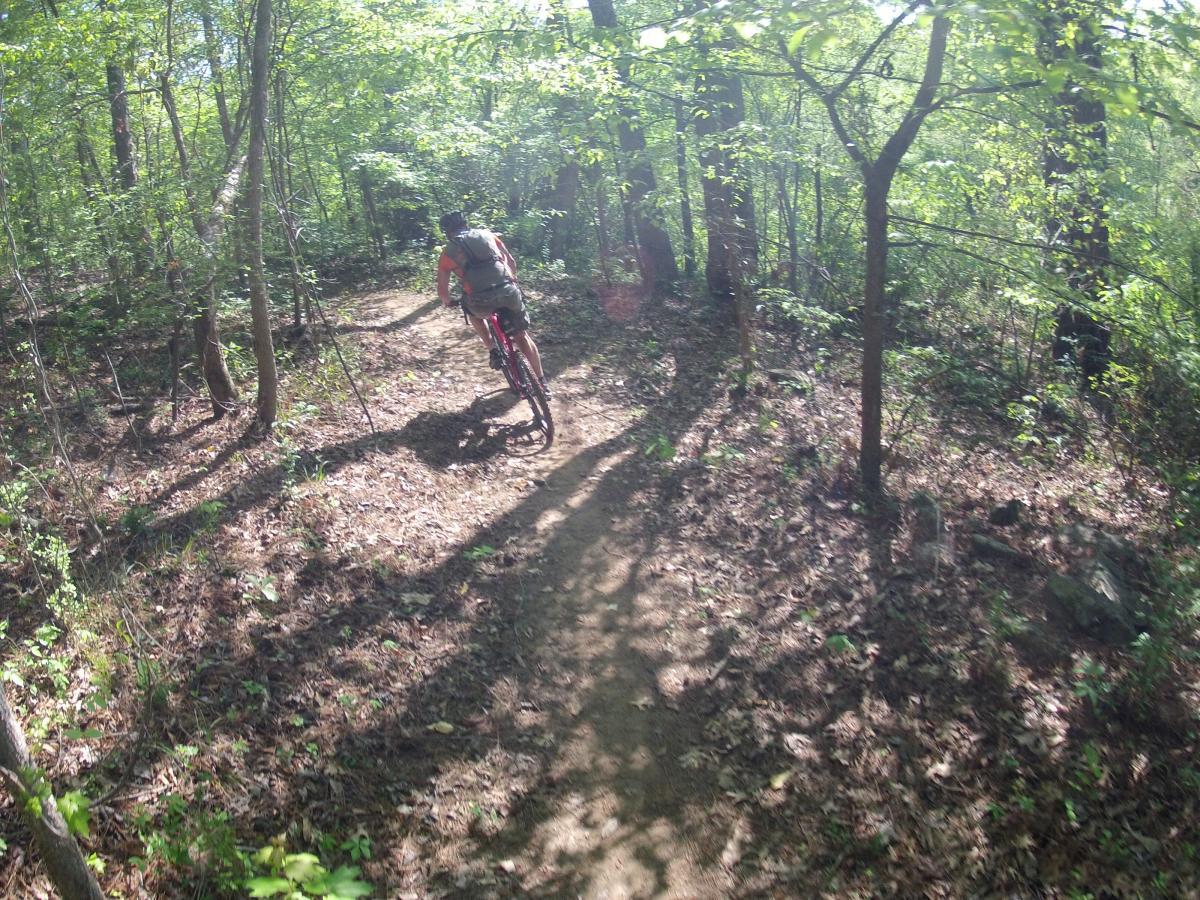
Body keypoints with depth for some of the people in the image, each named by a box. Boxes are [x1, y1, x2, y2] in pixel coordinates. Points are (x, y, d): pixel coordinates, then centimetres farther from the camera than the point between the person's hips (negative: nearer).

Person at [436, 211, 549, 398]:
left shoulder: (448, 252, 16)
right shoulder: (487, 235, 21)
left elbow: (442, 291, 14)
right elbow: (511, 262, 22)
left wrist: (447, 302, 36)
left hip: (481, 300, -2)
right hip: (508, 291, 2)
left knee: (473, 311, 36)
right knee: (522, 335, 21)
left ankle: (493, 350, 21)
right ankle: (542, 383, 24)